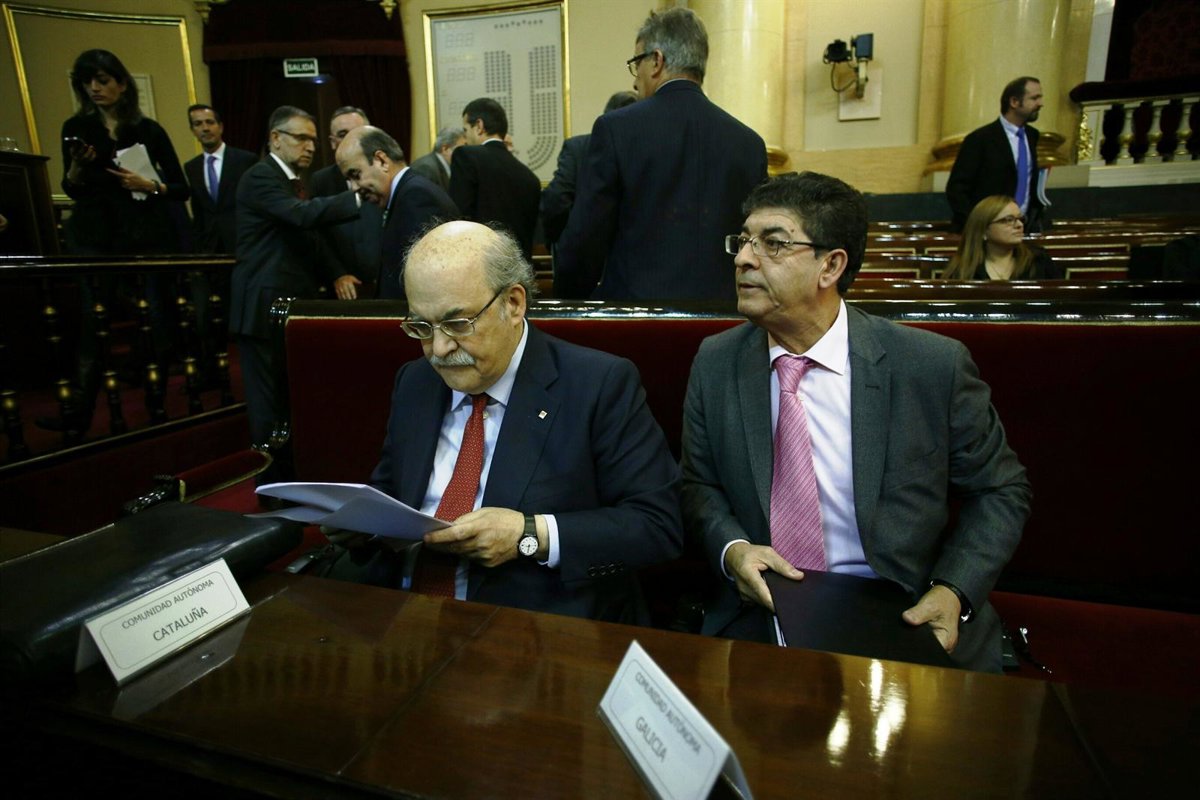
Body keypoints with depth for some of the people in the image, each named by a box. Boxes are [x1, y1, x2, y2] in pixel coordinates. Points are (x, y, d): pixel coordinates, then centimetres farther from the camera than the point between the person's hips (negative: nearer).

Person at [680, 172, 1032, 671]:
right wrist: (731, 549, -12)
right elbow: (699, 485, 8)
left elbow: (999, 490, 4)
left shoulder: (934, 366, -9)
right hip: (759, 617, 1)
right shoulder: (715, 363, -2)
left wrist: (955, 592, -11)